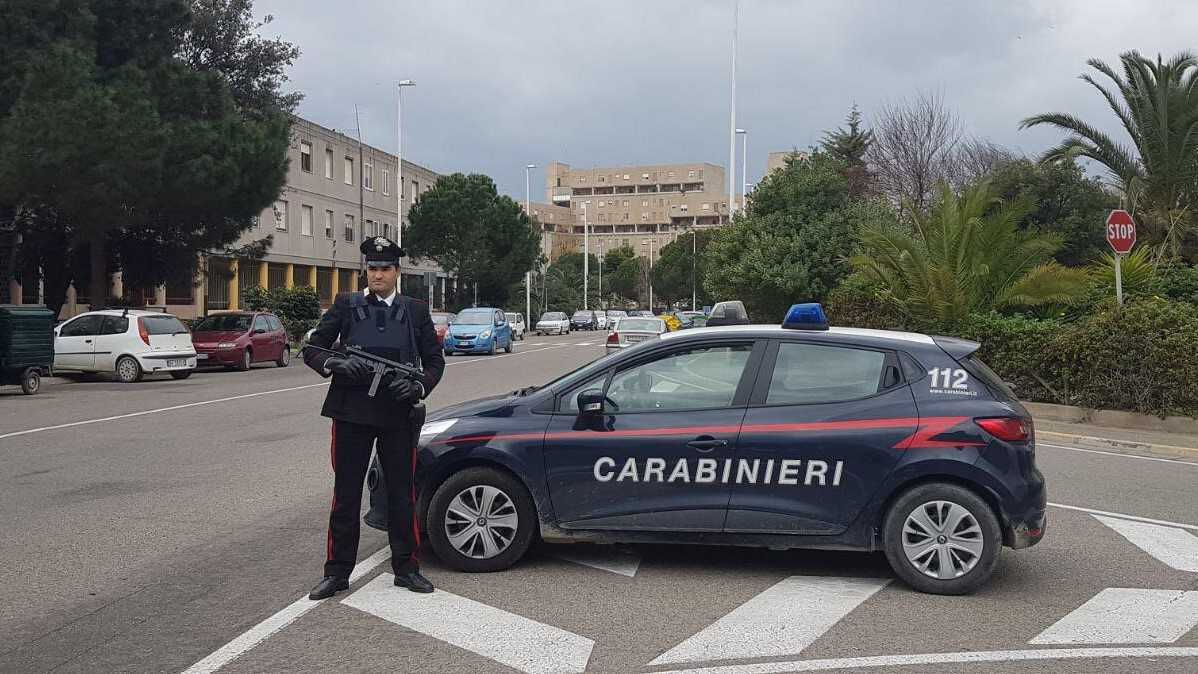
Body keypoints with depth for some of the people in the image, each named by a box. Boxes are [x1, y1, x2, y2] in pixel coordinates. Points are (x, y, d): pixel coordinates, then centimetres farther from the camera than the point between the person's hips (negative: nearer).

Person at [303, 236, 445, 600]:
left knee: (402, 494, 9)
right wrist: (334, 365, -17)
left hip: (399, 415, 1)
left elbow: (434, 360, 10)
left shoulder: (415, 310, 7)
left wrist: (420, 387, -10)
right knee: (345, 495, 5)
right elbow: (312, 349, 4)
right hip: (352, 413, -1)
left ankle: (406, 567, 21)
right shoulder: (346, 305, 4)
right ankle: (337, 572, 15)